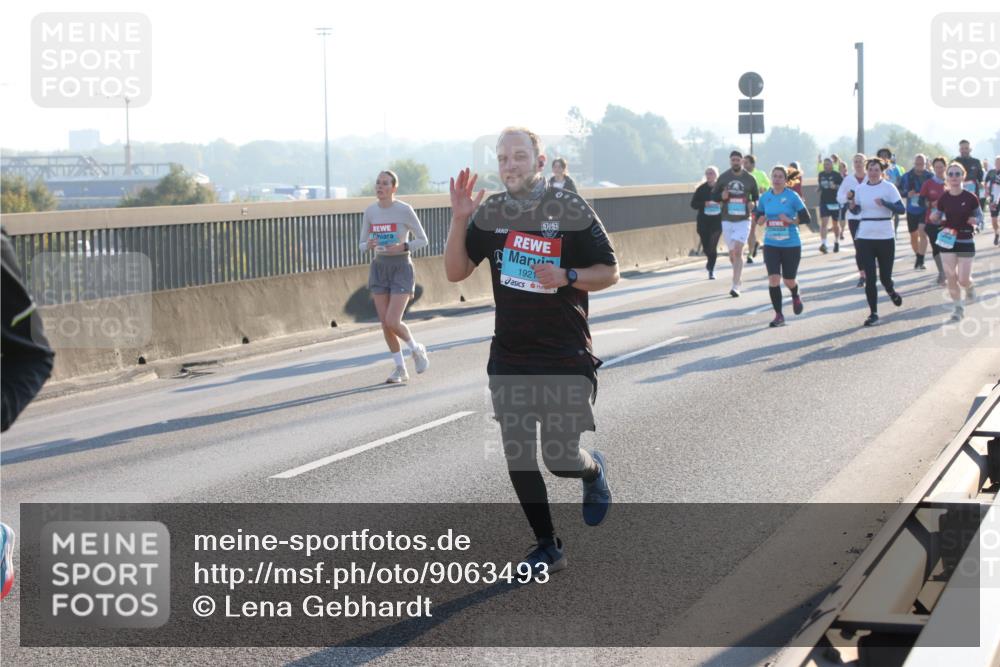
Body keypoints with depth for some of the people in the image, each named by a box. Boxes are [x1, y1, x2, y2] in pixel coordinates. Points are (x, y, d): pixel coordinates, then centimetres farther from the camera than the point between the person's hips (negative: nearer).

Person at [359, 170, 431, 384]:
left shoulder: (404, 210, -10)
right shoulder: (370, 212, 3)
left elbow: (423, 239, -3)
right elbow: (362, 244, 9)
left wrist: (403, 247, -20)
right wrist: (368, 245, -14)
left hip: (401, 267, -5)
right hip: (379, 267, 5)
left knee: (393, 322, -13)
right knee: (385, 323, 3)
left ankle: (416, 349, 16)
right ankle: (400, 369, 15)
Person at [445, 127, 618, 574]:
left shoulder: (571, 211, -7)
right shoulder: (490, 213, 5)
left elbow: (609, 272, -3)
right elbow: (456, 271, 4)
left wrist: (567, 277, -21)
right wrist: (459, 220, -9)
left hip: (566, 357, -4)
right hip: (510, 359, 4)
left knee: (561, 459, -5)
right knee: (518, 458, 2)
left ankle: (595, 472, 32)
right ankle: (547, 548, 17)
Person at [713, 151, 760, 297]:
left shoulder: (750, 179, 1)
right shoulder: (723, 178, 3)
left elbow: (757, 197, 12)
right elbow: (713, 195, 9)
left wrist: (753, 204, -10)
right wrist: (722, 196, -12)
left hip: (743, 220, -2)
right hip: (727, 220, 2)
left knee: (738, 251, -15)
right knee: (732, 254, 9)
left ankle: (735, 286, -16)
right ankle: (739, 280, 31)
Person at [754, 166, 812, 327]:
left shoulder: (792, 196, -7)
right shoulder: (765, 197, 3)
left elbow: (805, 218, -5)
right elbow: (758, 215, 16)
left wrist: (790, 220, -20)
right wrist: (762, 219, -6)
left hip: (791, 245, -2)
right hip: (771, 245, 2)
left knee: (789, 280, 7)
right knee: (773, 279, -11)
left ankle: (796, 297, 44)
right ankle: (778, 315, -1)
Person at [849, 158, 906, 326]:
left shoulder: (888, 187, -6)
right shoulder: (860, 188, 4)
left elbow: (901, 209, -12)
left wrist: (884, 203, -27)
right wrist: (852, 204, -8)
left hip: (885, 238, -2)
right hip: (865, 238, 2)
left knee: (885, 277, 6)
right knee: (869, 278, -2)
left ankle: (891, 292, 41)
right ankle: (873, 313, 7)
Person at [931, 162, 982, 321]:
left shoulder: (970, 198, -10)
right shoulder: (943, 198, -3)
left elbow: (979, 215, 4)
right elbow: (937, 218, 9)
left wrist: (975, 220, -18)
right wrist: (934, 217, -13)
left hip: (966, 242, -2)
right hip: (947, 241, 2)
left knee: (963, 279, -3)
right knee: (951, 277, 1)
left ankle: (970, 287, 34)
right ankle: (958, 307, 19)